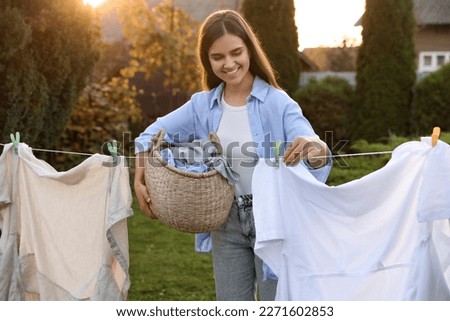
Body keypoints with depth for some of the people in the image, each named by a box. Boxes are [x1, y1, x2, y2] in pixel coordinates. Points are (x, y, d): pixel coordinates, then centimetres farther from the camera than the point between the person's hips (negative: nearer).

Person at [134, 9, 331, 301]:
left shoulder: (277, 103, -11)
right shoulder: (203, 105, 3)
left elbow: (308, 144, -23)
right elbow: (154, 133, 3)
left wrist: (316, 149, -48)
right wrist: (141, 179, -13)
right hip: (227, 224, 4)